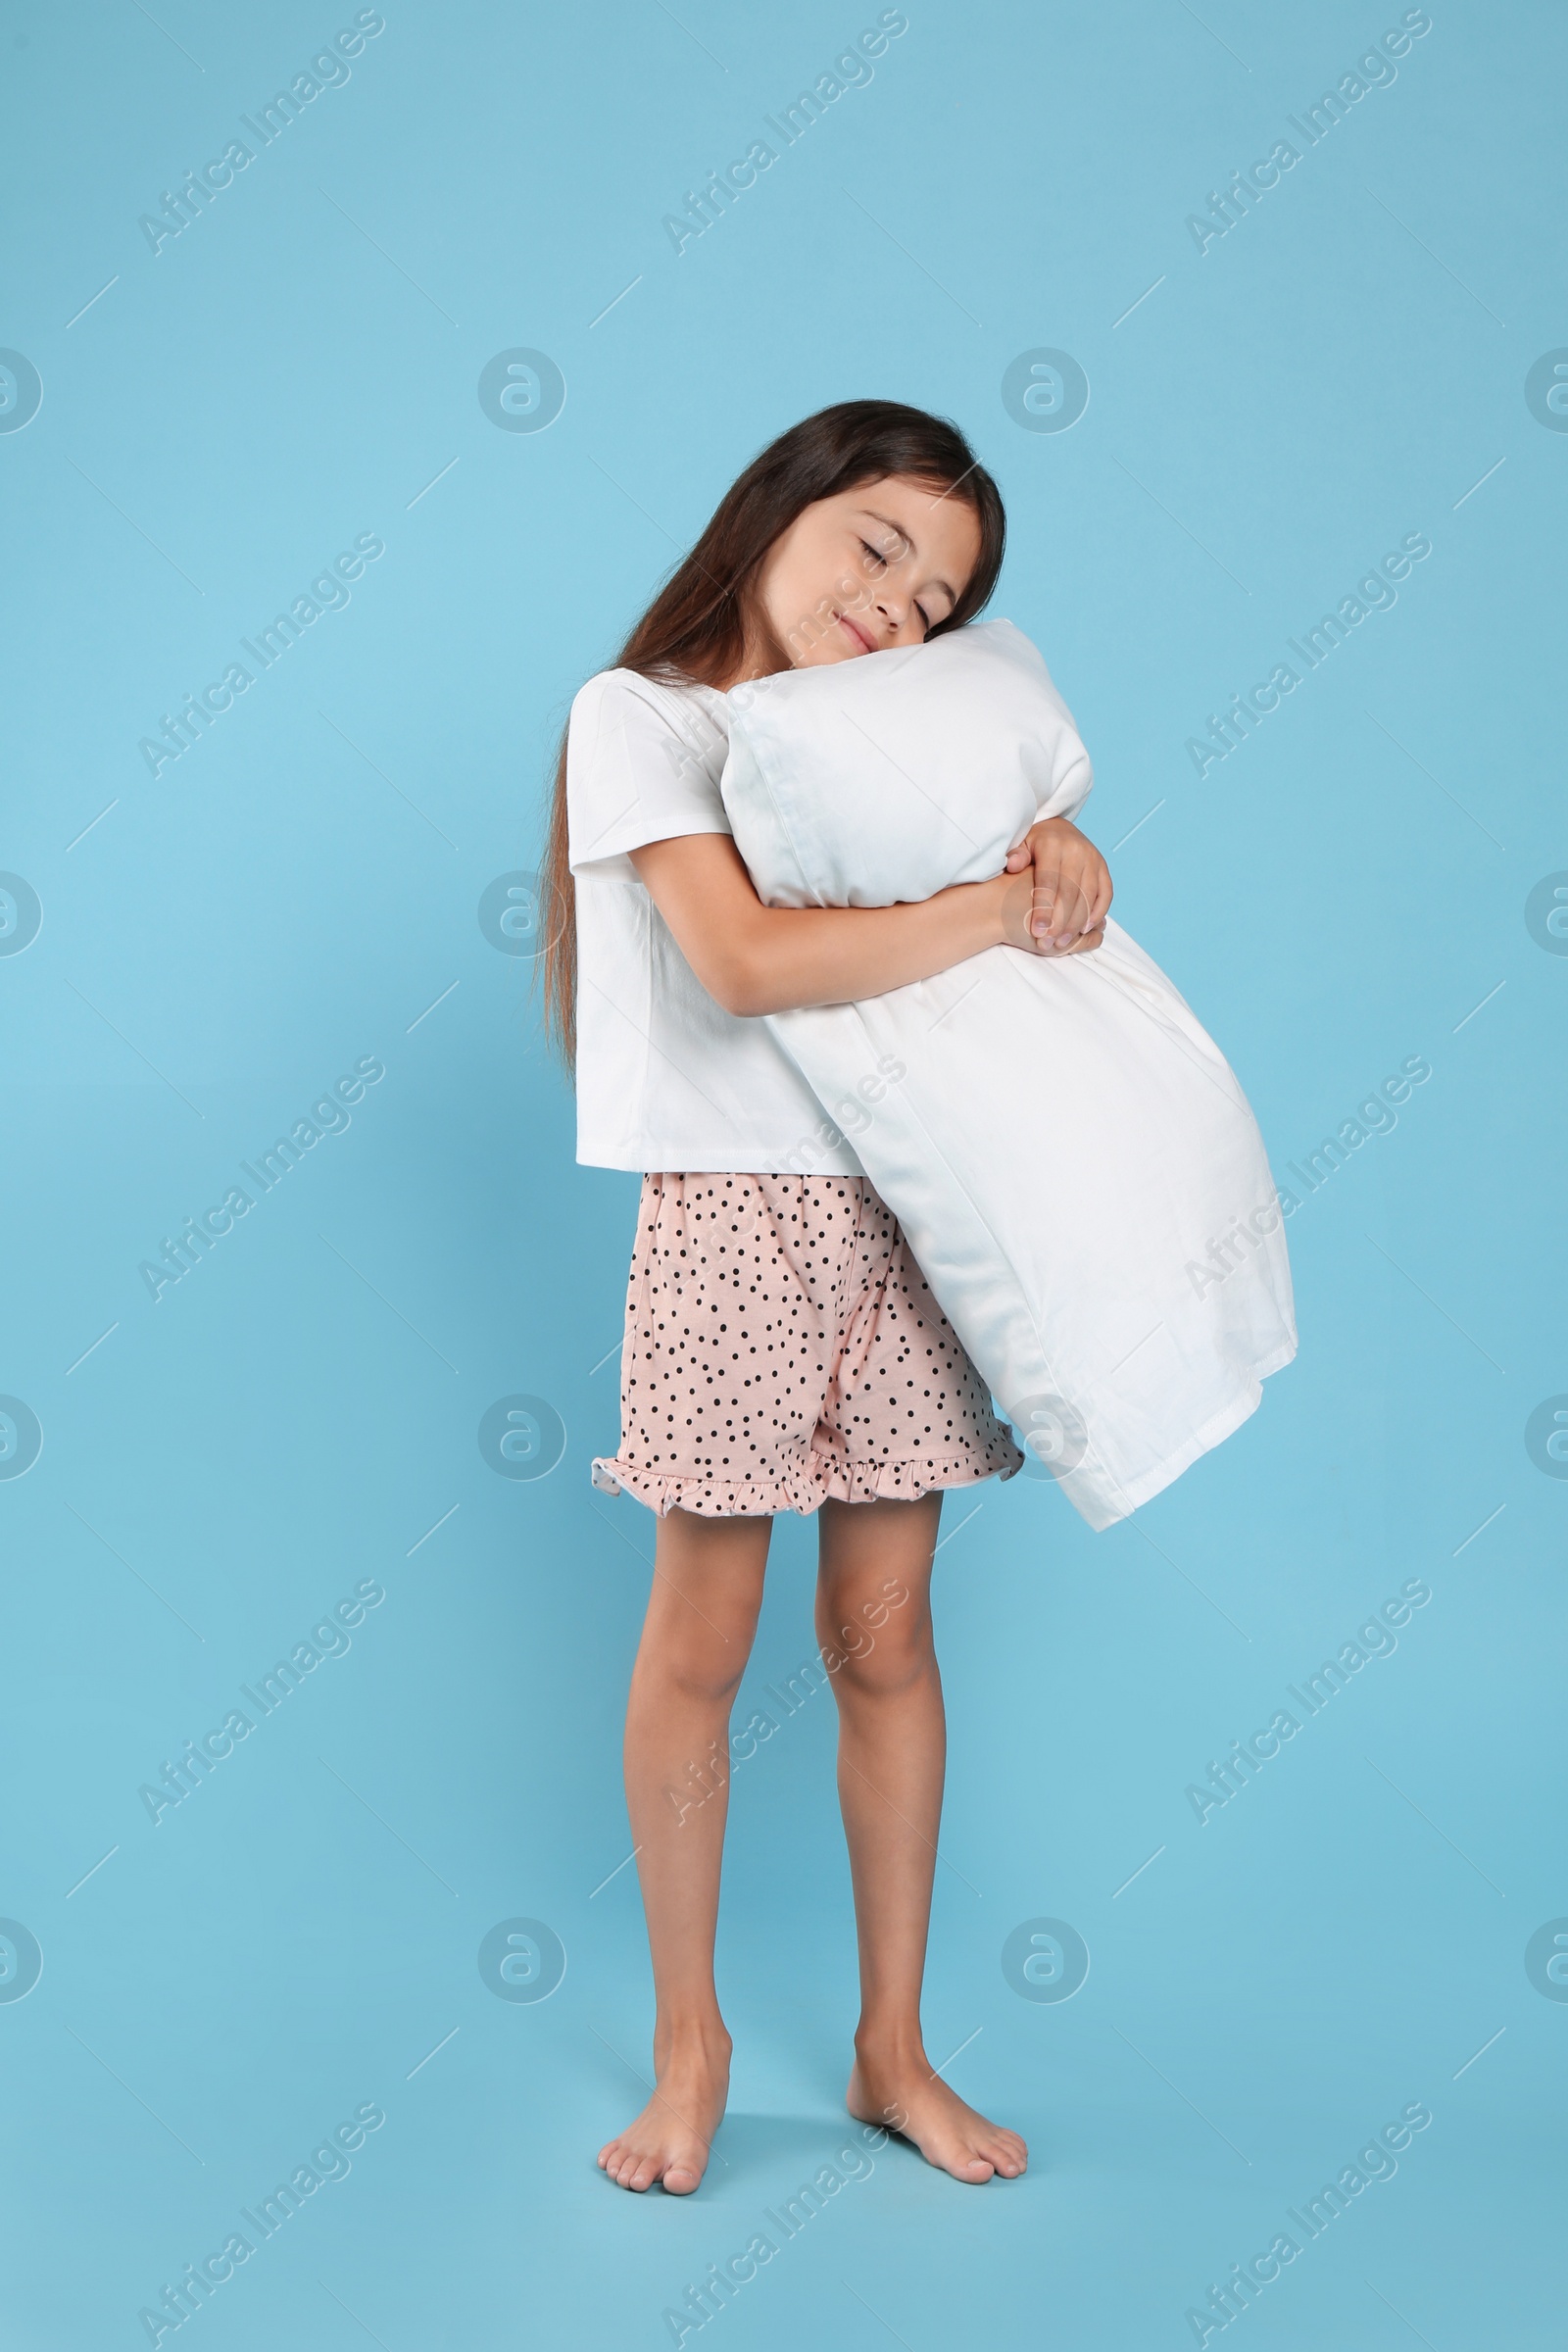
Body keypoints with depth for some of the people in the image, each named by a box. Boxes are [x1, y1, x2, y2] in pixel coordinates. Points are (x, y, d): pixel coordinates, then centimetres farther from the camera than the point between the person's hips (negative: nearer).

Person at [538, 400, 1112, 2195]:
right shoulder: (642, 715, -3)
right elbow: (745, 963, -18)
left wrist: (1055, 845, -4)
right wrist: (1001, 907, -14)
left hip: (902, 1221, 5)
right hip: (734, 1217, -5)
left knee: (885, 1639, 8)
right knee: (702, 1641, 2)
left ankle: (892, 2049, 20)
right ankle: (690, 2043, 19)